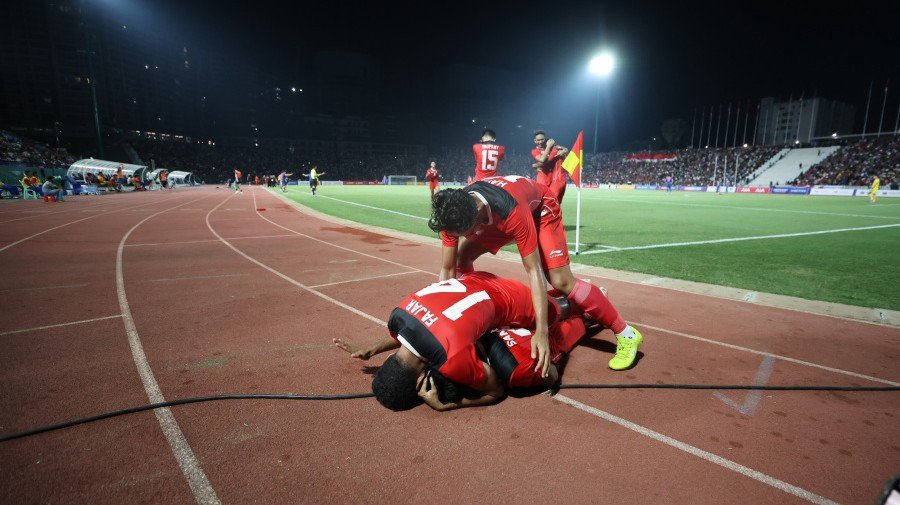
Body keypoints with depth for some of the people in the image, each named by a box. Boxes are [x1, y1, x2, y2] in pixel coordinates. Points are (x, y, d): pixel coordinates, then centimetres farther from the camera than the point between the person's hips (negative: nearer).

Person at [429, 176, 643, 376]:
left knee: (561, 281, -19)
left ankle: (627, 334, -6)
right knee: (461, 257, -6)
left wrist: (541, 332, -45)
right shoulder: (454, 212, -29)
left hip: (540, 208, -5)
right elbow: (447, 269, -22)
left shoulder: (512, 211, -44)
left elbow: (533, 271, -41)